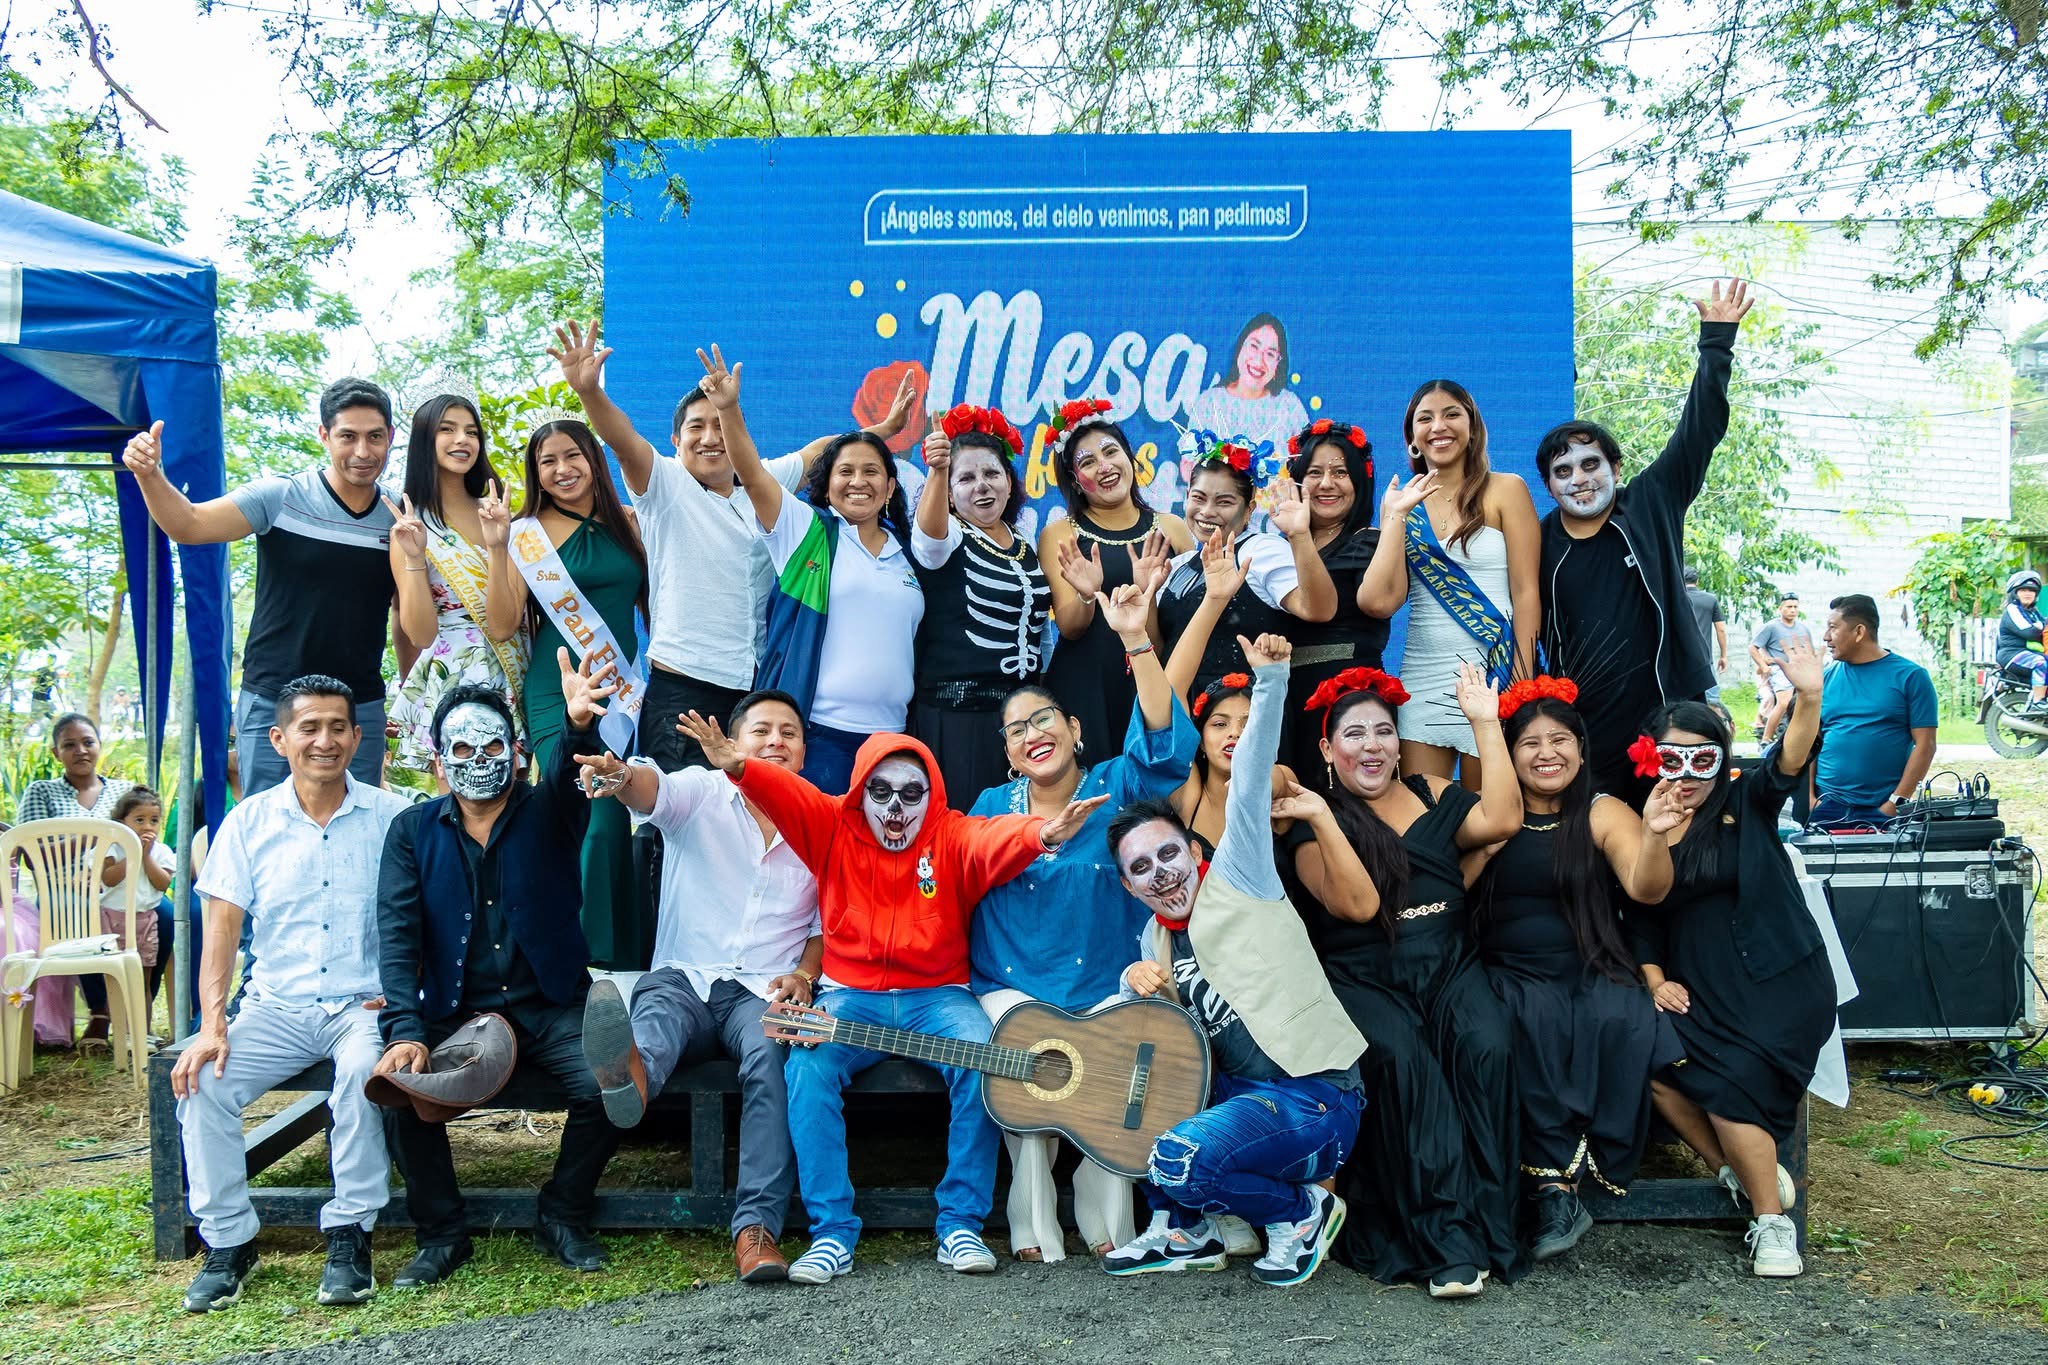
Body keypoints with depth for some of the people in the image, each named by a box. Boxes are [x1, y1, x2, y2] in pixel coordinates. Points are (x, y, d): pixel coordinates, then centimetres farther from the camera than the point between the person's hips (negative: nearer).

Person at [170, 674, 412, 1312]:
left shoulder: (391, 816, 1)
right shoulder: (250, 820, 6)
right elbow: (222, 927, 1)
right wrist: (211, 1025, -10)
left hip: (363, 1003, -3)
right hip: (275, 1007, 3)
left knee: (366, 1068, -33)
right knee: (202, 1081, -21)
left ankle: (350, 1236, -18)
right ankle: (228, 1241, -3)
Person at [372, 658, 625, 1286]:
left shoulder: (547, 812, 2)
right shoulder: (413, 830, 5)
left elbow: (568, 774, -22)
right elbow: (397, 935, -4)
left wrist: (578, 723, -48)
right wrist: (405, 1031, -20)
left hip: (549, 1005, -1)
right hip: (454, 1012, 1)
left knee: (608, 1085, -26)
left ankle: (562, 1218, 1)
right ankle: (442, 1235, -2)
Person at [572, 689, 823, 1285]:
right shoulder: (700, 793, 8)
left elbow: (830, 921, 16)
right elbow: (653, 788, -15)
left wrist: (803, 975, -5)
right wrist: (620, 777, -40)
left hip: (763, 991, 1)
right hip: (684, 975, -1)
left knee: (770, 1054, -33)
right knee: (653, 1010, -36)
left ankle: (756, 1226, -41)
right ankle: (629, 1078, -73)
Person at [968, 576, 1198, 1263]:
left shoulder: (1115, 788, 4)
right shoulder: (991, 807, 9)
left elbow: (1166, 743, -16)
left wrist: (1137, 642, -25)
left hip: (1108, 987, 0)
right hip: (1013, 987, 1)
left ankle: (1106, 1219, -9)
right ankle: (1033, 1227, -16)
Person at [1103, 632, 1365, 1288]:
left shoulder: (1237, 879, -4)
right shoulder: (1156, 938, 15)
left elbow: (1251, 786, -14)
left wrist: (1269, 681, -24)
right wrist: (1136, 980, 2)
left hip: (1315, 1096, -8)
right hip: (1234, 1087, 8)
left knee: (1179, 1161, -26)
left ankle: (1301, 1210, 5)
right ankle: (1183, 1231, 11)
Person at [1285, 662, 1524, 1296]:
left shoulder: (1432, 797, 17)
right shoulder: (1310, 826, 6)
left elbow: (1502, 818, -2)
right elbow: (1357, 904, -10)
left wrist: (1485, 723, 2)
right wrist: (1321, 817, -18)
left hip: (1450, 967, 3)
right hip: (1365, 979, -3)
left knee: (1486, 1046, -28)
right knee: (1402, 1058, -32)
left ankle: (1488, 1228, -22)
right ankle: (1446, 1243, -27)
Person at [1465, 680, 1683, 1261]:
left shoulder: (1604, 814, 4)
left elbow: (1647, 888, -12)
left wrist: (1653, 835, -33)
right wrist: (1483, 849, -16)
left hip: (1592, 974, 0)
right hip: (1510, 975, 0)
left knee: (1627, 1024, -30)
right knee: (1533, 1023, -32)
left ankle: (1557, 1185, -20)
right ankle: (1553, 1184, -27)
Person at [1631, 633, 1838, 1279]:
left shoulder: (1747, 804, 0)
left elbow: (1789, 761, -21)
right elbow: (1640, 922, 11)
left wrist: (1809, 698, -38)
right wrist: (1654, 979, -5)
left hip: (1776, 982, -3)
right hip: (1694, 985, 4)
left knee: (1731, 1080, -24)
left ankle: (1773, 1220, -2)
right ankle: (1742, 1175, 1)